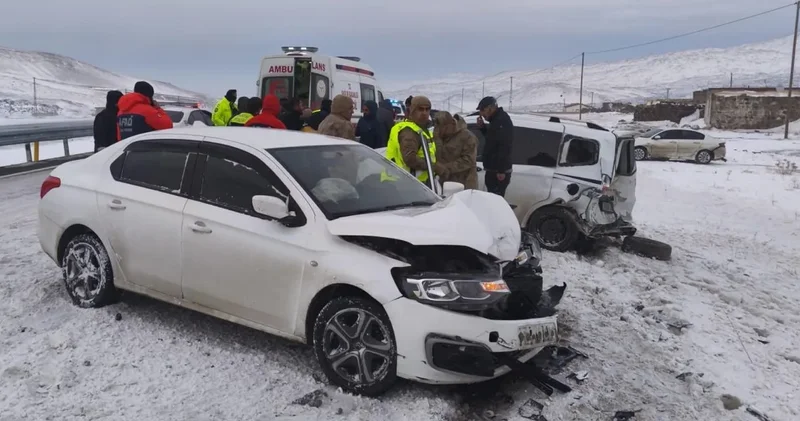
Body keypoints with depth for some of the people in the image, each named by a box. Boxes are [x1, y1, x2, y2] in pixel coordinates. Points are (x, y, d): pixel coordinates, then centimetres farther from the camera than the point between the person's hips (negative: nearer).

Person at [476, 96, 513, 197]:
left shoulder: (502, 120, -16)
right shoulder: (497, 120, 16)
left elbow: (505, 147, -24)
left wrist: (501, 170, -27)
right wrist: (482, 127, 13)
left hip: (498, 172, -10)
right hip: (494, 170, 10)